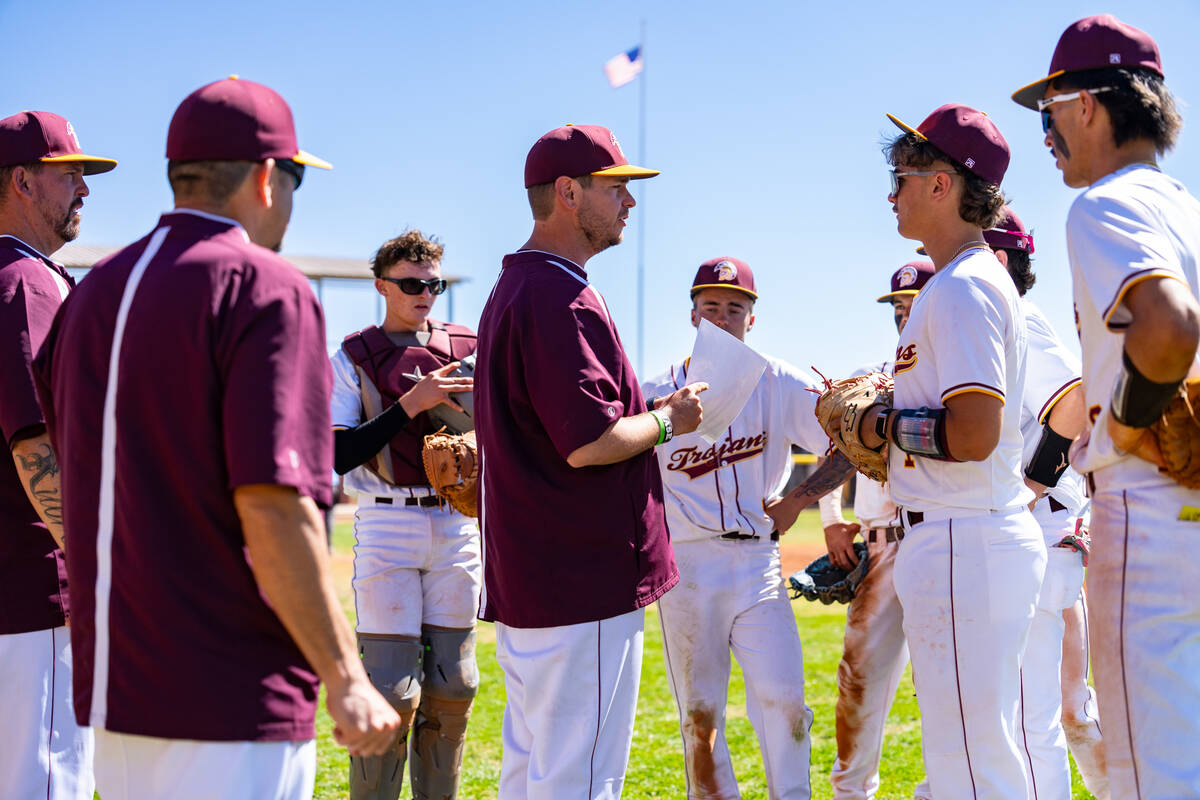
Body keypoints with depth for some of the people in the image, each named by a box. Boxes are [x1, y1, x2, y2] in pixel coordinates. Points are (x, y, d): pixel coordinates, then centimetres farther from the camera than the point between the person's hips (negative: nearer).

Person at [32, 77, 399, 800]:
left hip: (112, 690, 8)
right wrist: (345, 678, -17)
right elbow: (273, 507, -22)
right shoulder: (266, 288, -13)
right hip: (231, 706, -8)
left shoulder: (92, 293, 12)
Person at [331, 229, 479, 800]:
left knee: (451, 688, 7)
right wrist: (409, 405, -17)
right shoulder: (353, 358, 1)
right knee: (391, 688, -7)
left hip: (458, 524, 4)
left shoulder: (467, 349, 10)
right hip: (387, 527, -4)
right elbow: (336, 456, -9)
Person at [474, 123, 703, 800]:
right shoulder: (561, 296, -17)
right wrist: (668, 421, -7)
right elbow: (590, 443, -24)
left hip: (526, 580, 11)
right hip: (584, 580, -11)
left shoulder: (513, 289, 17)